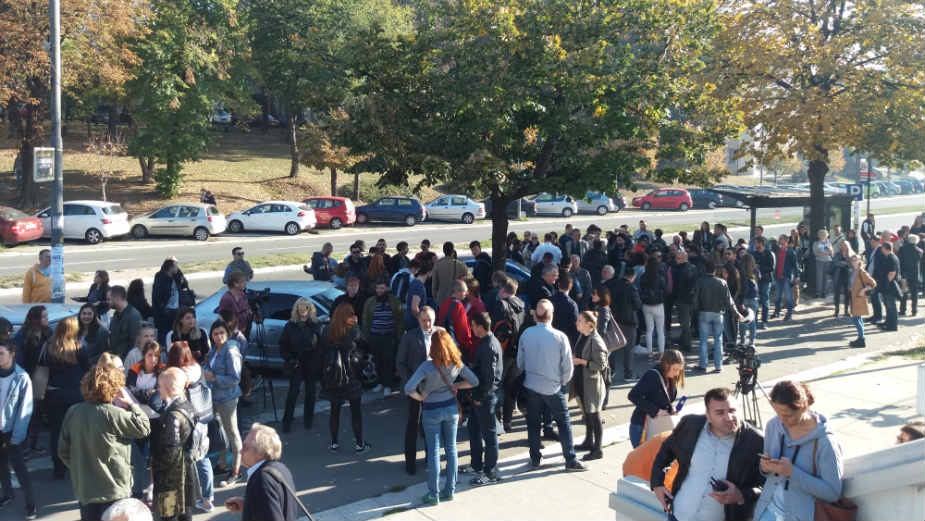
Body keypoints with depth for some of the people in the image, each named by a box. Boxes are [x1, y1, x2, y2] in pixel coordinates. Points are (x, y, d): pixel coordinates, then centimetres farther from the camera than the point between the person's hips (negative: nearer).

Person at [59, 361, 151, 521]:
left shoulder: (73, 412, -3)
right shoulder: (113, 415, -22)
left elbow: (63, 452, 5)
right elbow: (144, 427, -11)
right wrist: (130, 404, -4)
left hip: (84, 490, 6)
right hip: (114, 491, -6)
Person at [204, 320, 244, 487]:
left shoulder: (230, 352, -19)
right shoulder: (215, 350, 7)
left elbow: (235, 378, -20)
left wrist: (214, 378, -20)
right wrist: (205, 371, 2)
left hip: (227, 398, -9)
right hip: (215, 396, 9)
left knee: (232, 433, -1)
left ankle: (236, 472, 7)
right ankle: (222, 465, 36)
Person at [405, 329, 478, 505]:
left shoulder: (427, 366, -23)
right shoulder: (457, 364, -11)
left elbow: (409, 389, -29)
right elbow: (474, 381, -2)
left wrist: (421, 397, -11)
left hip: (432, 411, -3)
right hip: (451, 407, 4)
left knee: (434, 451, 6)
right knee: (451, 448, 15)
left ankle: (433, 494, 14)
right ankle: (450, 490, 23)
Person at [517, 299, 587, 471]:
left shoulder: (526, 334, -8)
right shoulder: (560, 337, -15)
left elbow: (520, 362, 3)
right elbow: (568, 366, -8)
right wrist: (563, 382, 10)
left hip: (531, 386, 2)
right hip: (553, 388, -2)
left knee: (533, 423, 14)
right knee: (564, 423, 9)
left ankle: (535, 458, 22)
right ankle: (570, 460, 11)